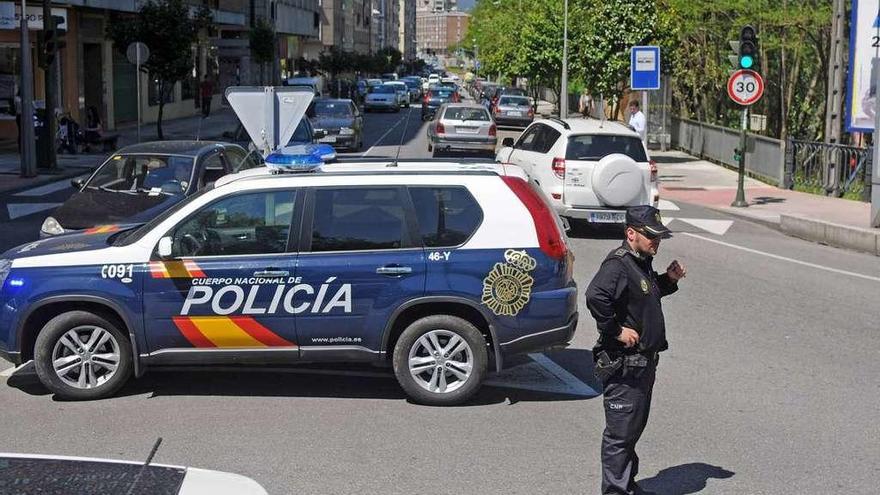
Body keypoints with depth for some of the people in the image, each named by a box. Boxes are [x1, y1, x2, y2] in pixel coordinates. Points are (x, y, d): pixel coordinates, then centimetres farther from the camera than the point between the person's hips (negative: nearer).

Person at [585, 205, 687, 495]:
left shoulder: (642, 264, 12)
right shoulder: (618, 264, -19)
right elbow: (595, 297, -35)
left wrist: (669, 280, 12)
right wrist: (616, 331, -27)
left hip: (643, 362, 10)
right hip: (623, 365, -10)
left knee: (634, 426, 20)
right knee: (620, 432, -3)